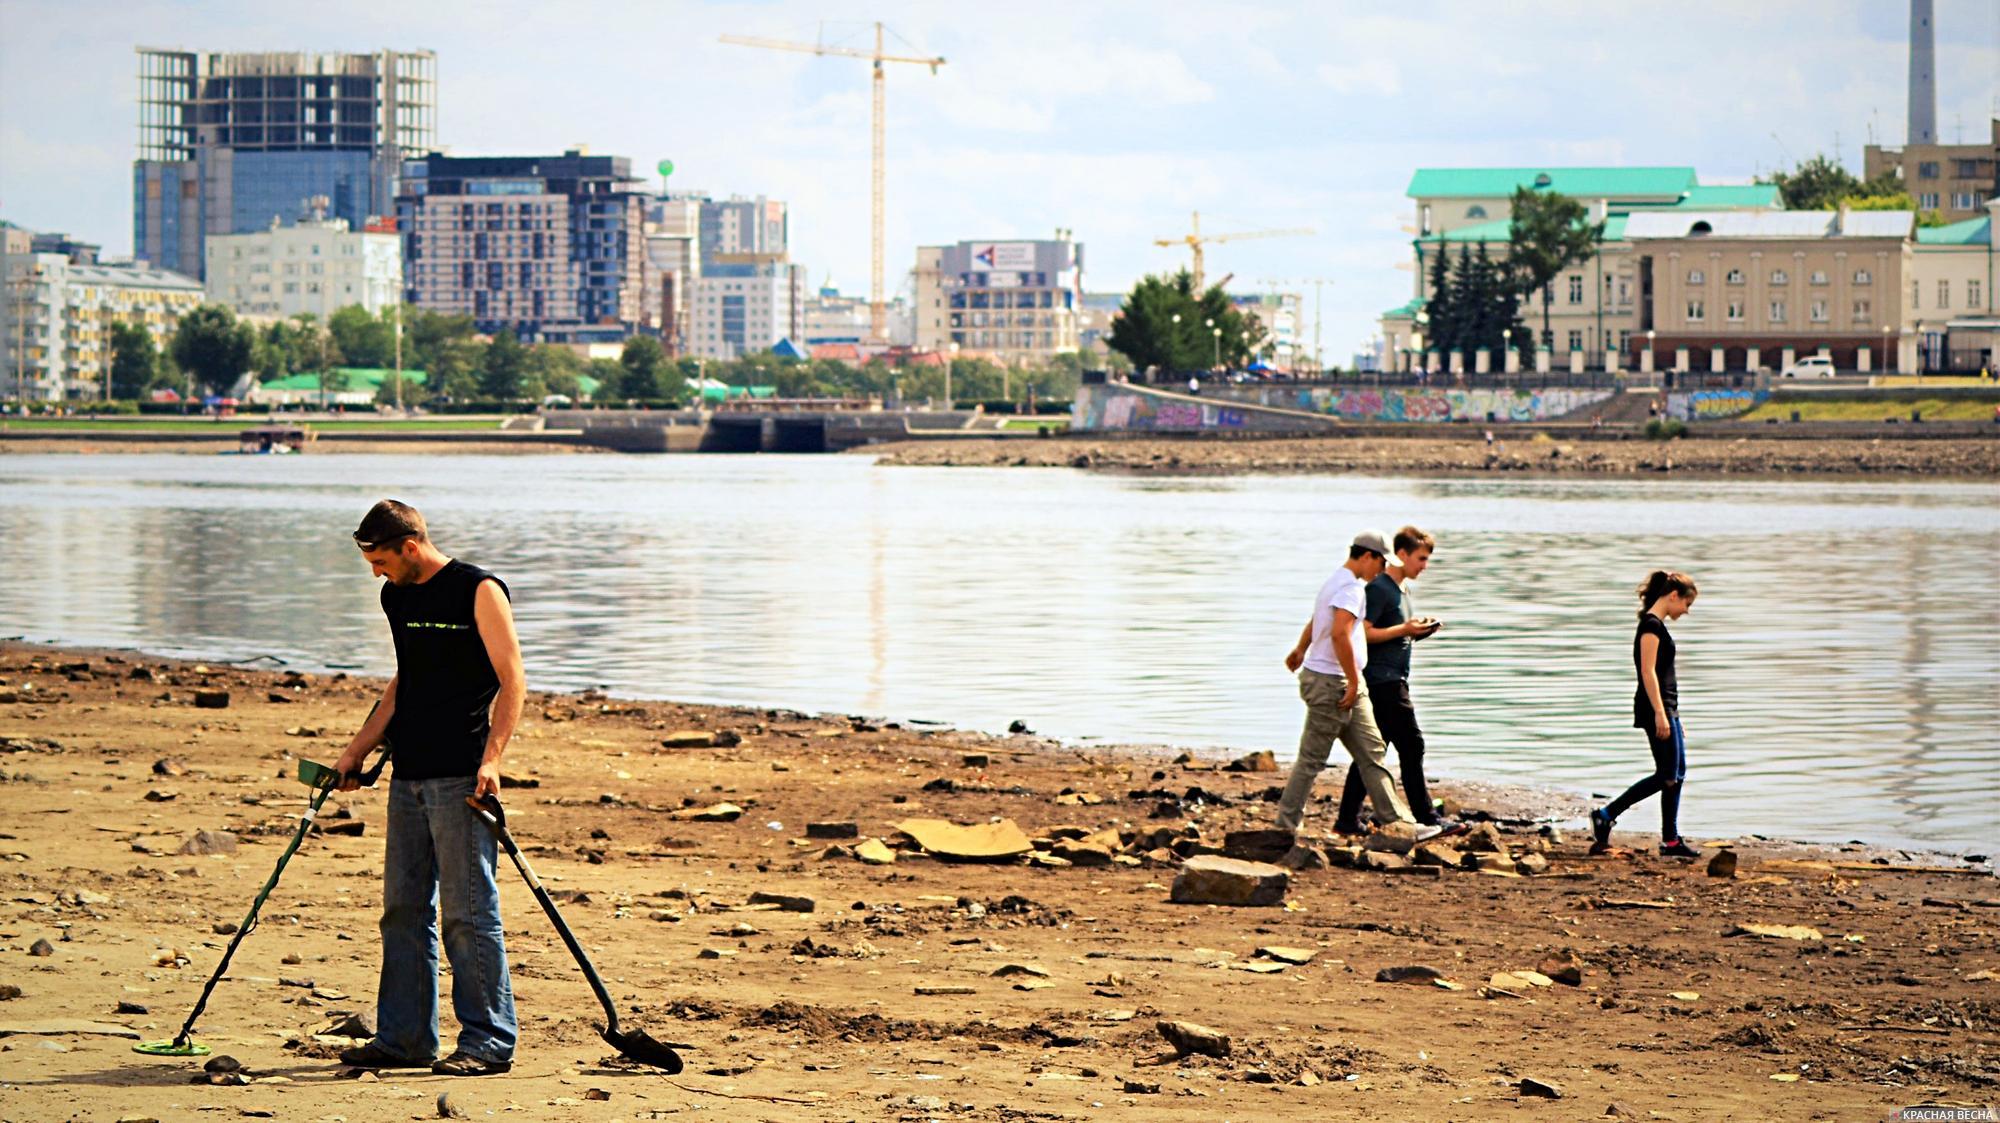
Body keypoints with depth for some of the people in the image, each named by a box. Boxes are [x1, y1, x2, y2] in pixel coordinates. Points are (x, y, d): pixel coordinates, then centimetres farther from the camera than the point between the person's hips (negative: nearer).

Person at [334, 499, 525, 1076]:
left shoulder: (479, 591, -7)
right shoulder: (396, 598, 15)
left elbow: (512, 681, -11)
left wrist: (491, 757, -21)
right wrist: (358, 750, 20)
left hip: (460, 776, -8)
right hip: (408, 774, 8)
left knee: (469, 913, -7)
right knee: (403, 910, 10)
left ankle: (489, 1043, -3)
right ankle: (403, 1038, 16)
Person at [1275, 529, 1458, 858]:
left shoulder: (1338, 582, 18)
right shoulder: (1351, 587, -16)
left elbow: (1314, 622, 36)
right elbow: (1340, 634, -28)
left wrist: (1300, 651, 52)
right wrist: (1354, 680, -22)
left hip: (1342, 685, 11)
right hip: (1331, 683, -11)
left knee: (1372, 753, 7)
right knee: (1311, 760, -4)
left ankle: (1398, 823, 7)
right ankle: (1285, 830, 1)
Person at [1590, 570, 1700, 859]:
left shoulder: (1657, 625, 17)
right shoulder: (1652, 625, -13)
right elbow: (1648, 672, -20)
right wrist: (1660, 713, -23)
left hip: (1666, 709, 10)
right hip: (1656, 709, -10)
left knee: (1677, 774, 9)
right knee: (1667, 776, -8)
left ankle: (1671, 841, 12)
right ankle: (1605, 816, -6)